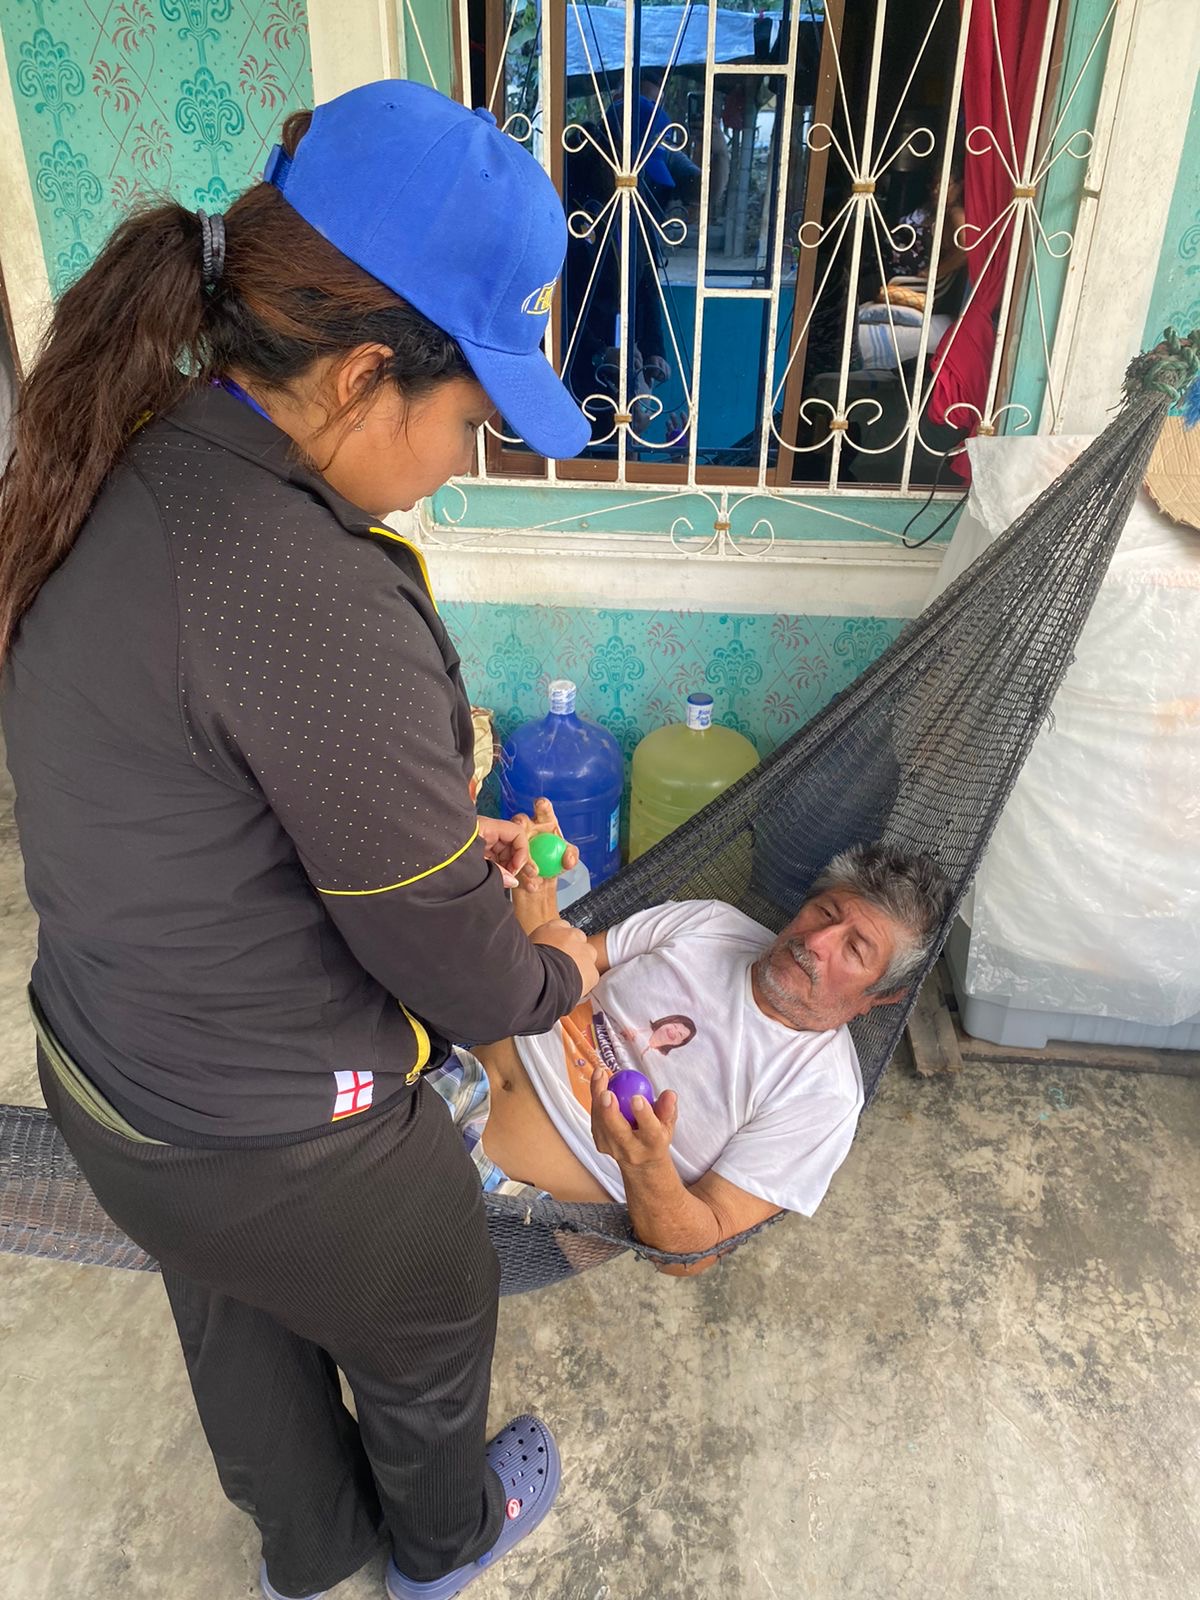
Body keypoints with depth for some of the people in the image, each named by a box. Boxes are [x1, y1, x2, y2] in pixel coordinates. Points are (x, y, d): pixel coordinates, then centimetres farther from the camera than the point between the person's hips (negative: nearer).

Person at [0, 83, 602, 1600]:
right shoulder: (309, 593, -36)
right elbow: (441, 958, -25)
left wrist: (439, 830, 6)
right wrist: (551, 972, -3)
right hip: (270, 1142, -8)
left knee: (243, 1325, 33)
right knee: (426, 1323, 25)